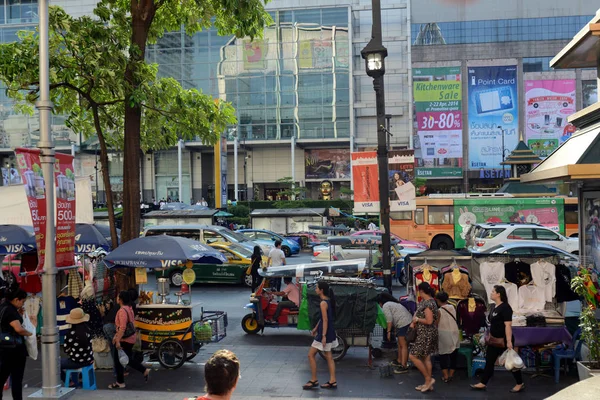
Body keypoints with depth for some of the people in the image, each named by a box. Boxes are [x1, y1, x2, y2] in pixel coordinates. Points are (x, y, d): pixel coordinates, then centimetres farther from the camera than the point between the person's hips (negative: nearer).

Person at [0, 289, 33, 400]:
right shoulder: (10, 310, -19)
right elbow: (19, 329, -30)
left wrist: (18, 314, 10)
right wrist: (29, 333, -12)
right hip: (15, 348, -9)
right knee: (16, 378, -1)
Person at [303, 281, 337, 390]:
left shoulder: (323, 303, -20)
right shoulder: (328, 301, 9)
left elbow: (325, 320, -22)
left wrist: (323, 336, -23)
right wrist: (316, 328, 25)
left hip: (324, 332, -10)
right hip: (330, 332, 10)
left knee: (311, 355, 0)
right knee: (328, 357, 12)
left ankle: (314, 380, 7)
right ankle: (333, 381, 15)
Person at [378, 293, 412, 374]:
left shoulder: (385, 306, -3)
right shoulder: (394, 303, 26)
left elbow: (390, 319, -13)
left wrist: (388, 331, -10)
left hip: (404, 324, -10)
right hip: (409, 322, 10)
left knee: (403, 345, -9)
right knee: (400, 344, 20)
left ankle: (404, 366, -9)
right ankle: (399, 361, 30)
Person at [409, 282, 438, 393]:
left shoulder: (428, 303, -21)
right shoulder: (425, 301, 9)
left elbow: (429, 321, -27)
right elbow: (418, 312, 18)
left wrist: (417, 319, -13)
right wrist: (414, 322, 1)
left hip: (426, 335, -10)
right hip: (425, 334, 10)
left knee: (413, 356, -4)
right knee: (426, 358, 14)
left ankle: (428, 379, 3)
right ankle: (428, 384, 21)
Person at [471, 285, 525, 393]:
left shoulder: (505, 307, -17)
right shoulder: (494, 307, 10)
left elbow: (508, 325, -22)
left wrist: (509, 341, -27)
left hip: (504, 340, -9)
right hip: (495, 340, 9)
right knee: (489, 361, 10)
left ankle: (520, 384, 17)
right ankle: (483, 384, 15)